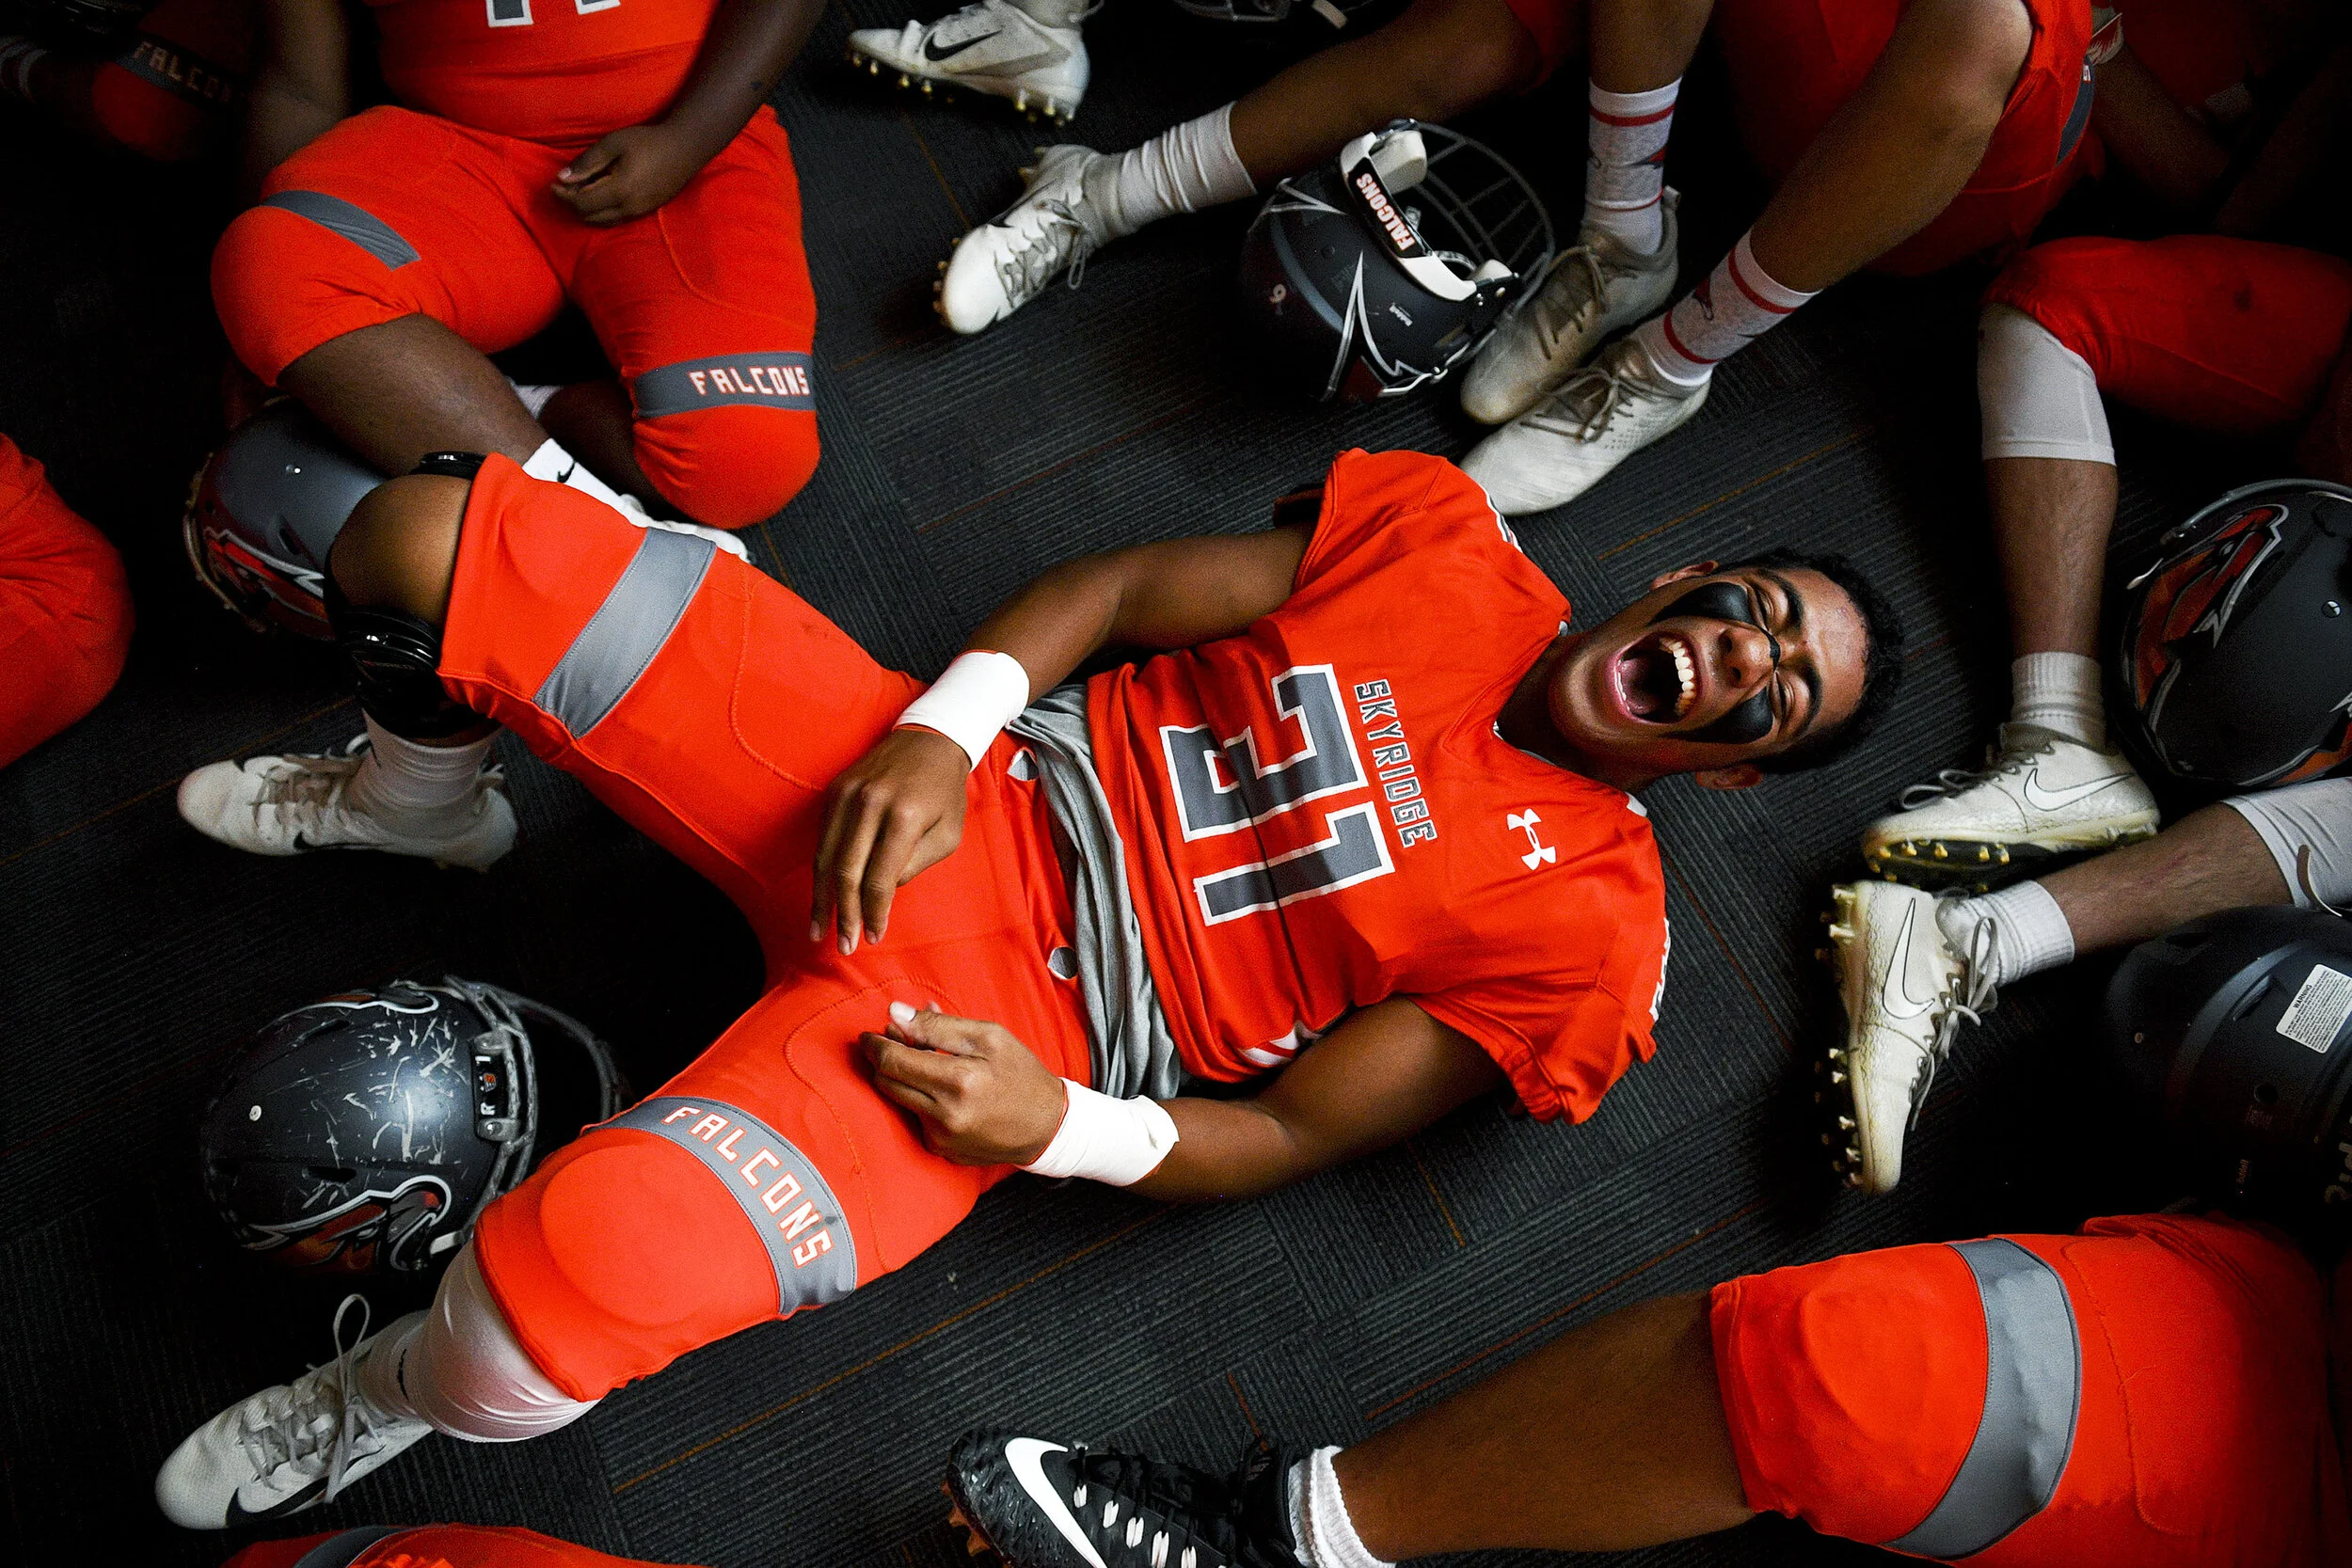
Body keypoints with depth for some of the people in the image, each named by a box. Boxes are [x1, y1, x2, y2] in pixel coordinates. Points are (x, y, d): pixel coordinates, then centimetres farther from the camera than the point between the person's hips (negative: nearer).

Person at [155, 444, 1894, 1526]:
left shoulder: (1587, 934, -2)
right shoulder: (1450, 536, 7)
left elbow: (1285, 1137, -2)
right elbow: (1114, 587, 6)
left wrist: (1053, 1121, -18)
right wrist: (940, 733, -11)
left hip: (987, 1018, -3)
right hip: (936, 802, 4)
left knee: (538, 1310, -27)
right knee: (424, 537, -10)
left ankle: (398, 1396, 13)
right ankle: (423, 790, 26)